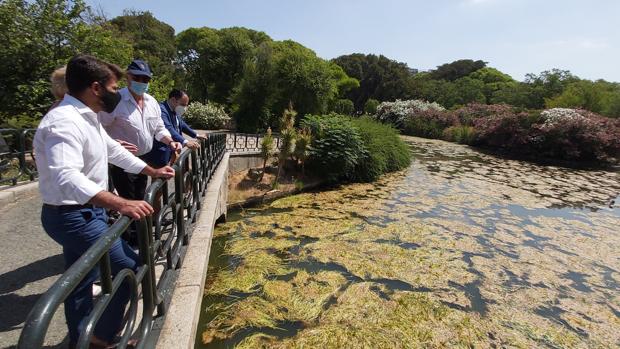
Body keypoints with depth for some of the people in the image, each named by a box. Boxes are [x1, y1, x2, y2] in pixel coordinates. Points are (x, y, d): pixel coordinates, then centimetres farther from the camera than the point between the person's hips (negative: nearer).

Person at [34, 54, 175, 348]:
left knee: (80, 282, 21)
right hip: (72, 216, -10)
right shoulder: (64, 121, -24)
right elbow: (66, 177, -37)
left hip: (83, 213, 10)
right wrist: (121, 204, -46)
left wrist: (153, 172, 21)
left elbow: (115, 151, 19)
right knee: (130, 268, -2)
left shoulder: (87, 118, 9)